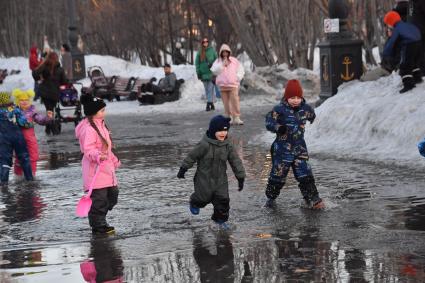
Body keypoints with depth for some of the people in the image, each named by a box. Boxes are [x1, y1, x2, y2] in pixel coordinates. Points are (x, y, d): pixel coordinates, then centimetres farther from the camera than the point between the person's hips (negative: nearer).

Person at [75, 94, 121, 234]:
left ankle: (99, 220, 25)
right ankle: (98, 225, 5)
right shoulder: (88, 129, -18)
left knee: (112, 194, 14)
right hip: (95, 170, -10)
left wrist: (113, 159, 33)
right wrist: (98, 156, -42)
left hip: (106, 169, 10)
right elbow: (88, 149, -25)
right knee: (99, 198, -6)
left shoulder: (101, 125, 15)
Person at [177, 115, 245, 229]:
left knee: (223, 200, 2)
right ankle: (194, 204, 45)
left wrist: (240, 177, 1)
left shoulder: (228, 146, -6)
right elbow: (192, 156, -11)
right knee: (203, 198, 9)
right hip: (204, 179, -4)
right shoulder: (204, 145, -20)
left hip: (220, 180, 4)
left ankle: (221, 220, 23)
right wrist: (183, 169, -3)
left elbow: (235, 161, 1)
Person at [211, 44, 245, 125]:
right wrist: (222, 65, -13)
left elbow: (241, 70, 15)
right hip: (222, 85, 1)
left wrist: (237, 77, -1)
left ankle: (236, 118, -12)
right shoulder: (218, 61, 9)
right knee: (226, 102, 0)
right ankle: (229, 118, 7)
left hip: (233, 84, -1)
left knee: (235, 101, -13)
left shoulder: (234, 61, 10)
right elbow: (214, 70, -5)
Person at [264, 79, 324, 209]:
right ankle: (271, 197, 24)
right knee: (278, 174, 5)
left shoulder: (305, 108, 2)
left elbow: (311, 116, 25)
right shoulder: (280, 109, -13)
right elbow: (269, 122, -19)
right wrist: (278, 127, -32)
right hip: (282, 148, -3)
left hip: (299, 148, 3)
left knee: (305, 174, 1)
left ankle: (312, 199, 8)